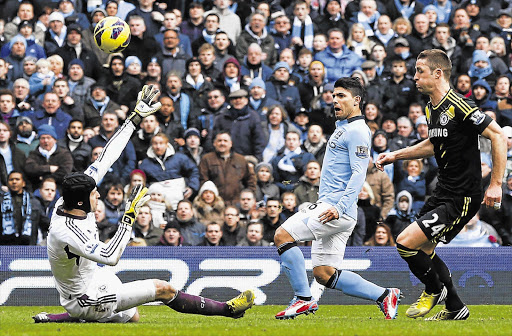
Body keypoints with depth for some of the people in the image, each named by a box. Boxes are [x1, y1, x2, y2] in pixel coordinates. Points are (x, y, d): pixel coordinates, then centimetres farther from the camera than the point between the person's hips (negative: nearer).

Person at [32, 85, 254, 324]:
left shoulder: (67, 202, -9)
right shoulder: (68, 232, -33)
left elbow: (105, 160, -6)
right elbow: (111, 257, -38)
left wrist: (136, 118, -6)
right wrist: (130, 216, -35)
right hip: (86, 299, -10)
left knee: (132, 317, 30)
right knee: (162, 289, -9)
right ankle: (227, 309, 1)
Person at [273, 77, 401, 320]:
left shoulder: (357, 131, -9)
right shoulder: (342, 127, 22)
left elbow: (359, 174, -19)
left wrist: (340, 208, -27)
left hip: (338, 210, -10)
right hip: (327, 206, 10)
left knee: (283, 235, -18)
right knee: (324, 275, 5)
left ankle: (303, 299, -14)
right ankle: (384, 296, 9)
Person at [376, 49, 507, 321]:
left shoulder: (458, 106, -20)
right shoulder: (431, 109, 9)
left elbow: (498, 136, -21)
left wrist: (496, 184, -23)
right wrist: (395, 155, 21)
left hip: (463, 197, -10)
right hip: (443, 192, 10)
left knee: (406, 243, -13)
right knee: (422, 249, 17)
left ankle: (435, 289, 13)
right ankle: (455, 308, 30)